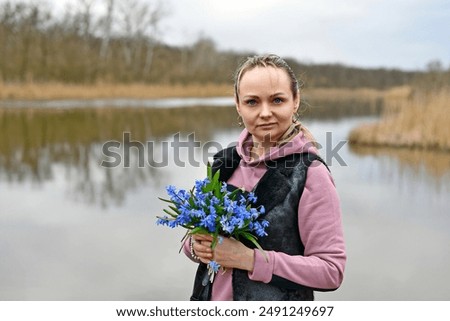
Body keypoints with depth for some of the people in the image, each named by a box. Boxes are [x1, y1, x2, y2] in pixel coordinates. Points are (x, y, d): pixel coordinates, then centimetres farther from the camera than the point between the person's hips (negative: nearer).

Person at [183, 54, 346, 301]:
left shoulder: (310, 174, -18)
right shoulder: (225, 162, -3)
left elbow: (331, 270, -18)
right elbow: (199, 231, 9)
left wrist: (251, 259, -23)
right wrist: (196, 246, -12)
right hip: (212, 297, 5)